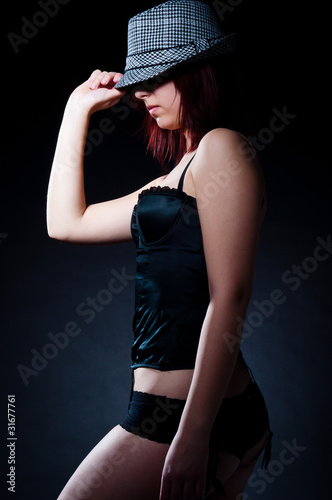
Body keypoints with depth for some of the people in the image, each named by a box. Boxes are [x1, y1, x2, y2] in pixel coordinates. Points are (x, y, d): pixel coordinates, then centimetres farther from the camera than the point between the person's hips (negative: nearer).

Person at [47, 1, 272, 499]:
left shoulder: (222, 146, -8)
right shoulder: (175, 179, 18)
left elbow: (229, 299, -17)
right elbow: (66, 221, 21)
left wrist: (193, 434, -21)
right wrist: (77, 110, 21)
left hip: (196, 411, -9)